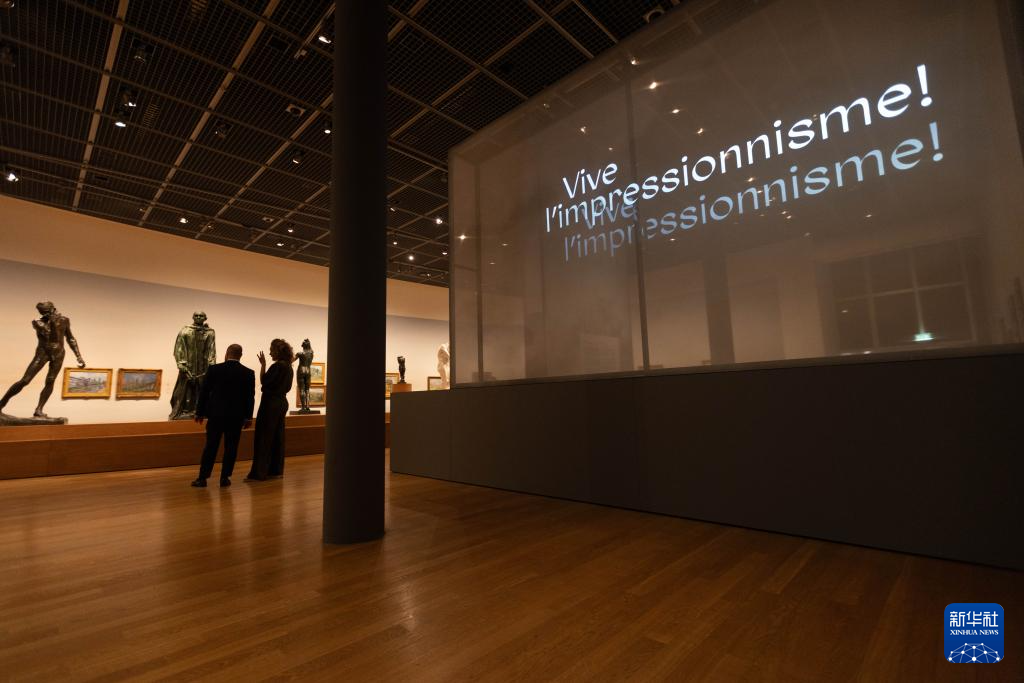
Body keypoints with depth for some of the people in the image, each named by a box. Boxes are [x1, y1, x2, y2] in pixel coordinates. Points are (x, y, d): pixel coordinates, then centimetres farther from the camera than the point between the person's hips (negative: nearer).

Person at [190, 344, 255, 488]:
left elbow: (204, 391, 0)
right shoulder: (249, 373, -2)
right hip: (237, 415, 0)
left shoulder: (214, 369, -4)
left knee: (211, 446, 7)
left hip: (216, 413, 0)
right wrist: (248, 417, 8)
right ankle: (225, 478, 9)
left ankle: (202, 478, 10)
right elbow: (250, 396, 0)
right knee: (231, 447, 6)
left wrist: (200, 412, 10)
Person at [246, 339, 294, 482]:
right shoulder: (288, 366, 10)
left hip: (271, 403, -9)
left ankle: (258, 473, 1)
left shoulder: (278, 366, -17)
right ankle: (277, 470, 19)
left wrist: (263, 364, -9)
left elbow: (264, 381, -13)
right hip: (281, 403, 9)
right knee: (277, 437, 13)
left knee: (263, 438, -3)